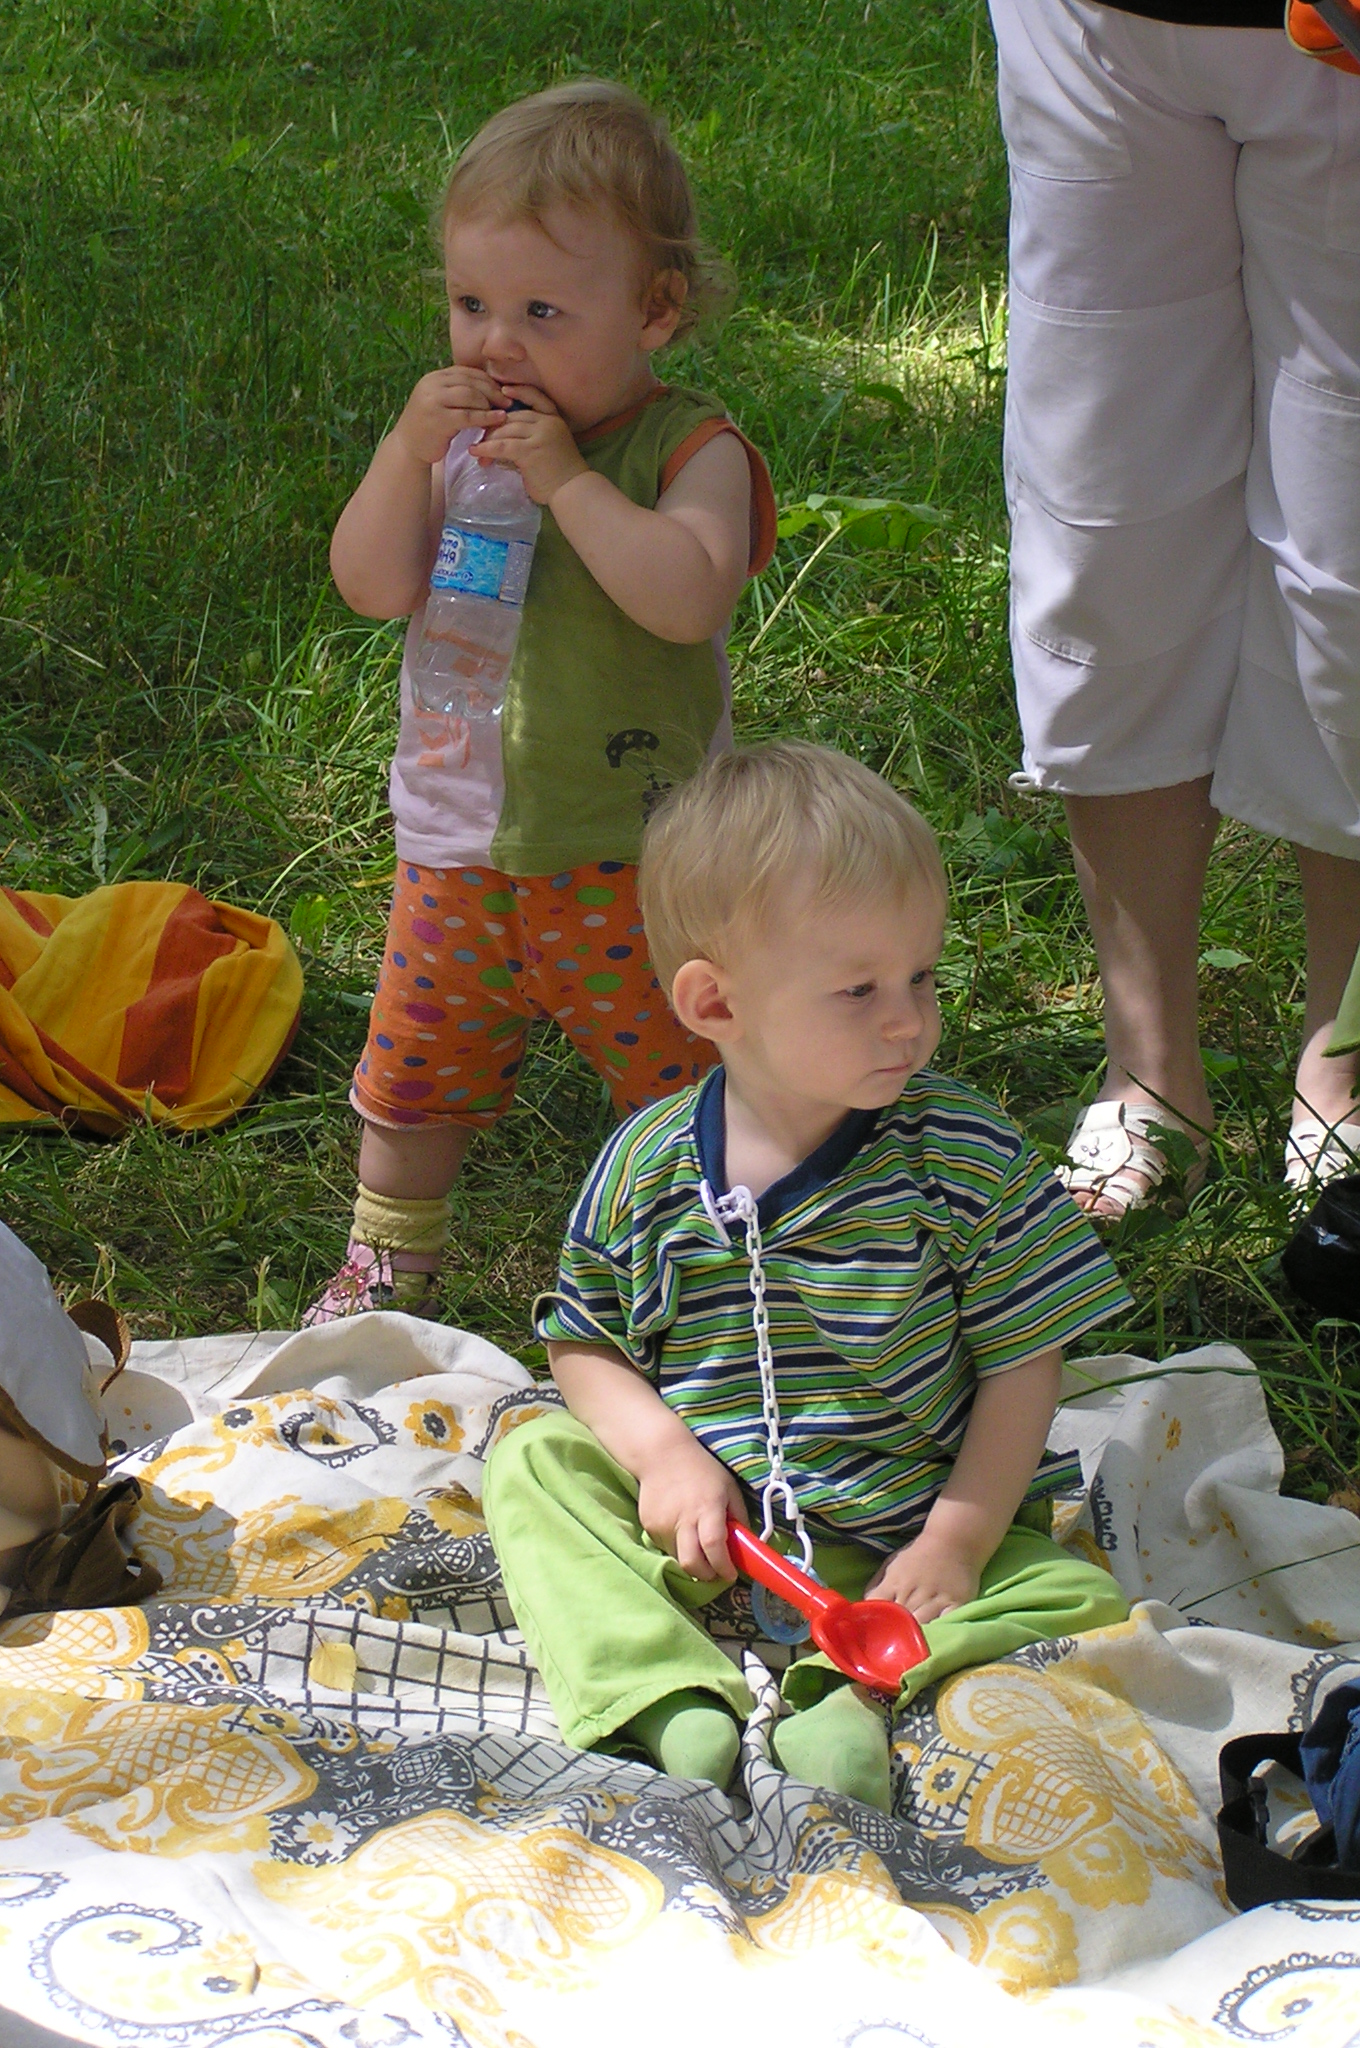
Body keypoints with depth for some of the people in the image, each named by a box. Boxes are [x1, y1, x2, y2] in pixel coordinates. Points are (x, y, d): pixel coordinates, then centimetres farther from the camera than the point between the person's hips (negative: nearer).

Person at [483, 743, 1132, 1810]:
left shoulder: (970, 1157, -11)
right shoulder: (646, 1168, -7)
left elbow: (1022, 1368, -7)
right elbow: (585, 1347, 4)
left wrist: (957, 1540, -14)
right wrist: (663, 1451, -14)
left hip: (898, 1547, -2)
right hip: (706, 1531, 2)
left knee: (1080, 1598, -20)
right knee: (535, 1460, -12)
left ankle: (857, 1692, -33)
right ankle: (669, 1695, -29)